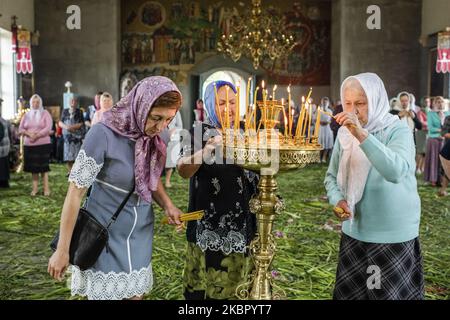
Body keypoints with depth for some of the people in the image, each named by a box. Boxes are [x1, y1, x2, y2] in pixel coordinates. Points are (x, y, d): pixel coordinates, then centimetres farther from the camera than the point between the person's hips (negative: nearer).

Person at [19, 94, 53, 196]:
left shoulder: (45, 113, 1)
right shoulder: (26, 115, 11)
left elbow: (48, 128, -10)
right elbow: (21, 129, 8)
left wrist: (37, 135, -17)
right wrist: (29, 133, -12)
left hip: (43, 144, -3)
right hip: (29, 145, 4)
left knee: (43, 166, -2)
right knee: (33, 167, 6)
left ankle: (46, 188, 2)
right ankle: (35, 187, 13)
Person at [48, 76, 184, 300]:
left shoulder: (155, 137, -3)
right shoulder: (103, 134, -21)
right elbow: (76, 192, -17)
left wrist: (167, 205, -7)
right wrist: (62, 250, -14)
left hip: (140, 234, 5)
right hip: (104, 235, -5)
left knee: (135, 293, 16)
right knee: (103, 293, 8)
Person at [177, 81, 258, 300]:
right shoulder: (198, 132, -4)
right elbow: (183, 171, -21)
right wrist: (209, 148, -35)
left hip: (241, 226, 4)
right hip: (208, 226, -4)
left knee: (235, 285, 14)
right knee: (202, 287, 7)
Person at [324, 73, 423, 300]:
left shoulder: (398, 130, -13)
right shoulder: (345, 133, 3)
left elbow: (396, 172, -32)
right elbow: (332, 176, 11)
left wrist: (362, 135, -37)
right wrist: (337, 199, -8)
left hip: (394, 236, -5)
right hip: (354, 233, 5)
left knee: (389, 295, 8)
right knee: (348, 293, 16)